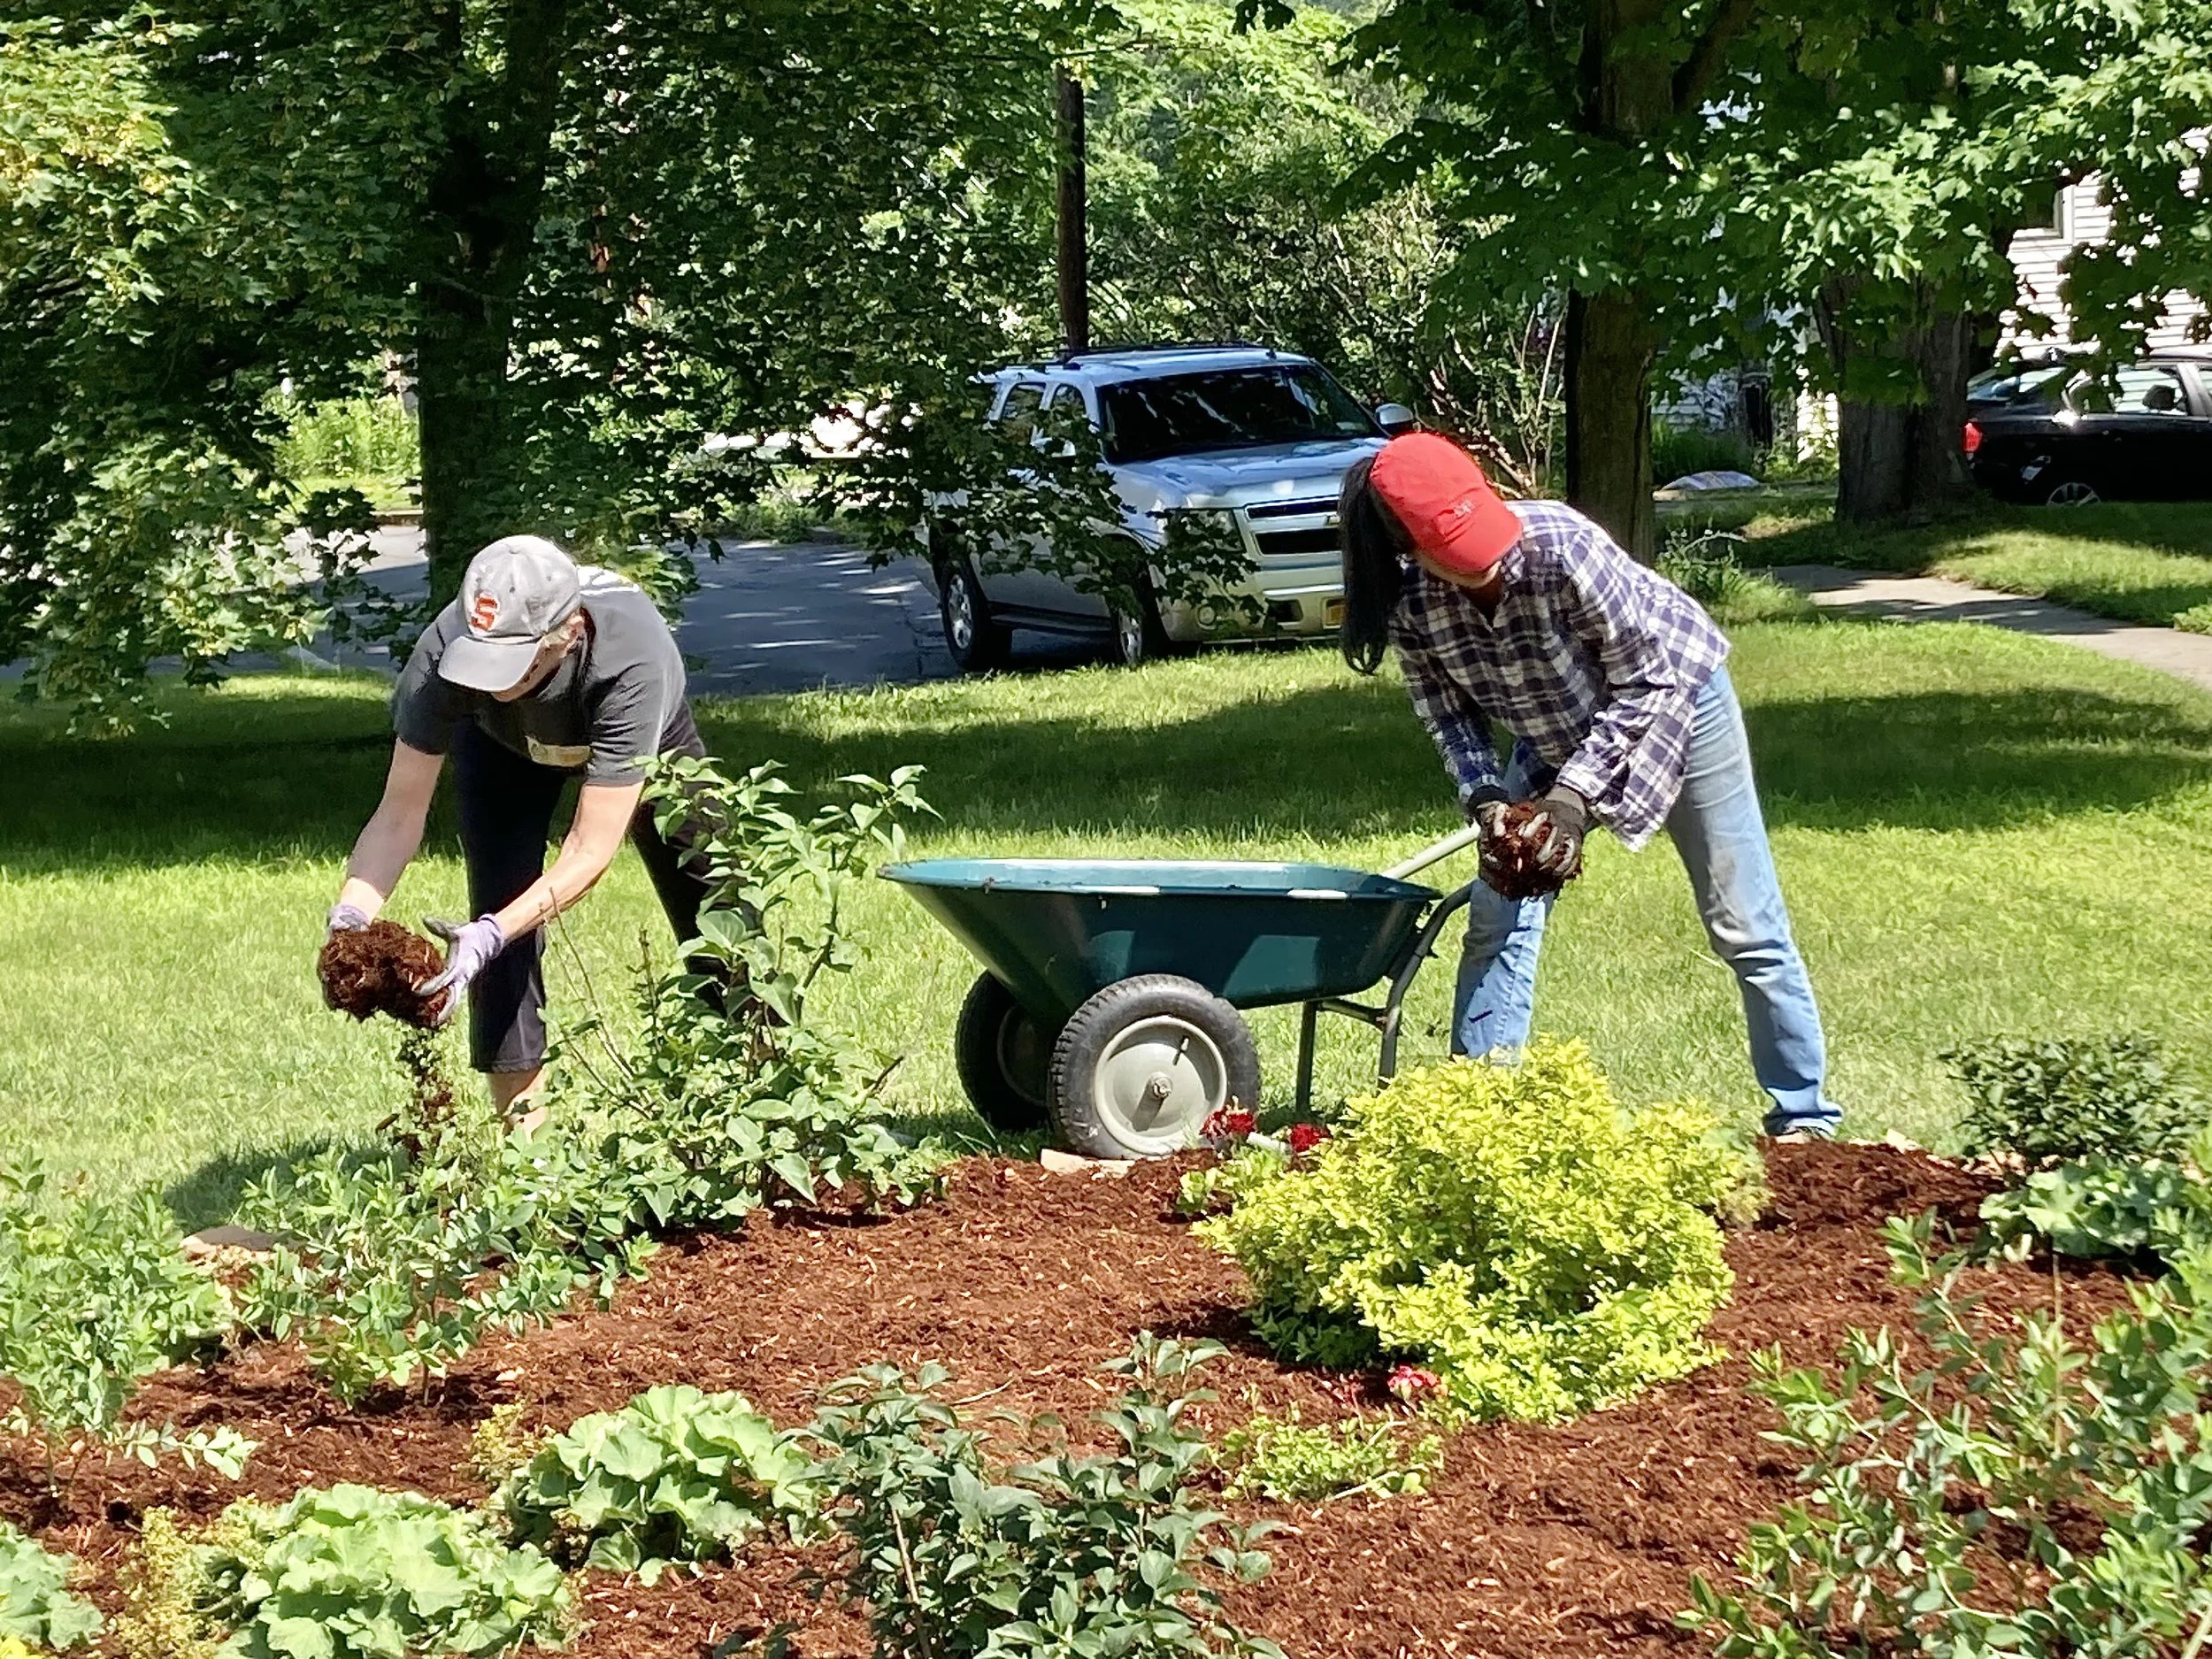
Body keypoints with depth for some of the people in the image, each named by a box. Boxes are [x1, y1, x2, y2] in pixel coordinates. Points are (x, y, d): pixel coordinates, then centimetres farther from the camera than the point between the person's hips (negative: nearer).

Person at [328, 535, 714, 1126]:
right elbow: (401, 810, -33)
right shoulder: (446, 652, -41)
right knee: (501, 911, -14)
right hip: (504, 745, 1)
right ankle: (521, 1131, -7)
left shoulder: (632, 663, -47)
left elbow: (592, 848, -46)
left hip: (645, 739, -1)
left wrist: (492, 935, -58)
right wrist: (353, 910, -50)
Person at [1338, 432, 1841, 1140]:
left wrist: (1578, 793, -31)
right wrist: (1486, 800, -24)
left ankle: (1804, 1116, 9)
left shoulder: (1559, 545, -37)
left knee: (1745, 927, -1)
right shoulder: (1410, 601, -23)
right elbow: (1449, 712, -8)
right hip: (1554, 734, 4)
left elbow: (1644, 680, -27)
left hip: (1673, 694, -4)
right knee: (1498, 917, -4)